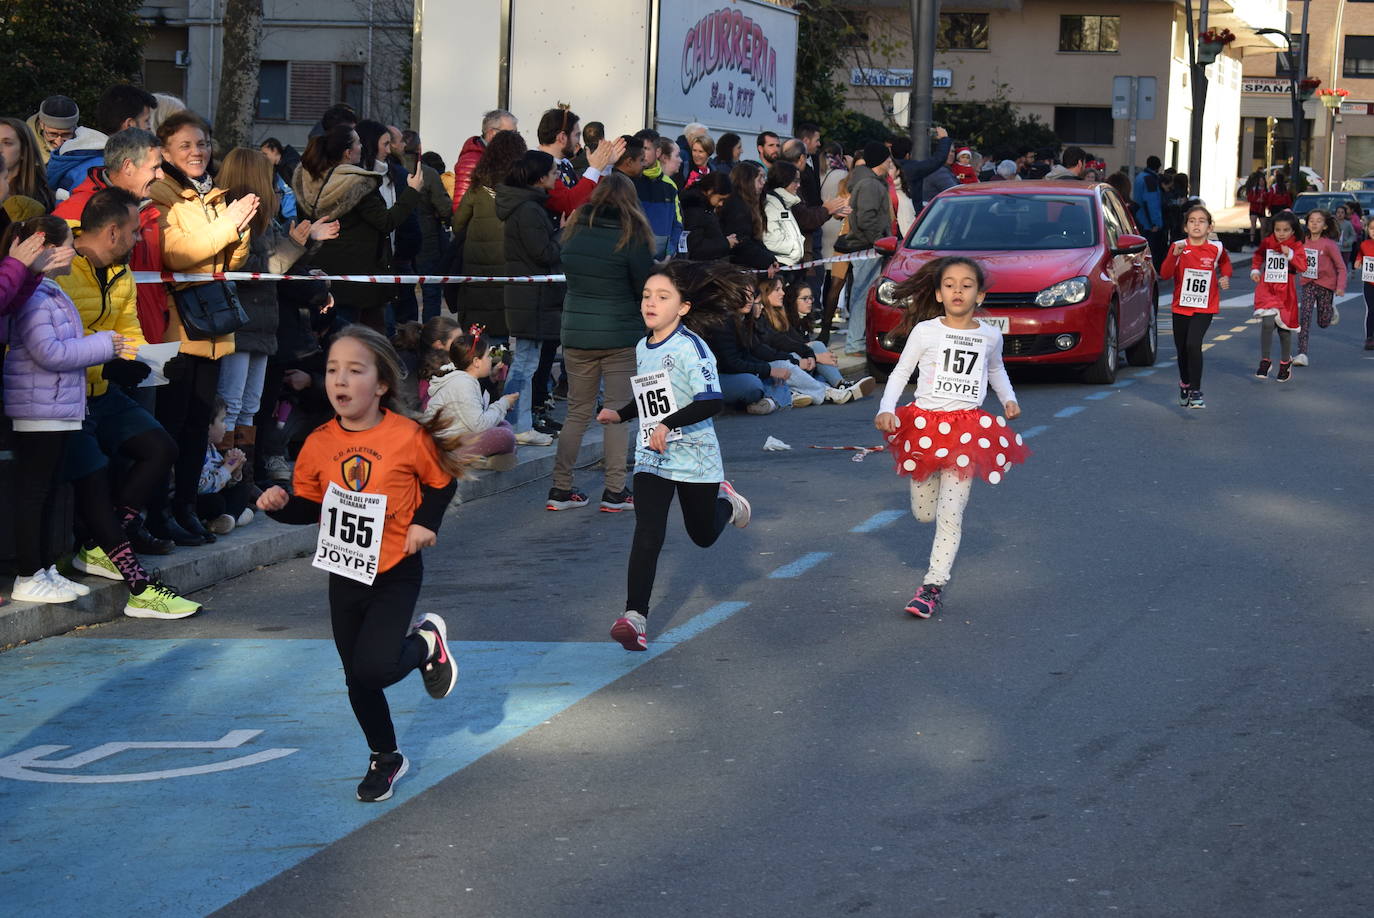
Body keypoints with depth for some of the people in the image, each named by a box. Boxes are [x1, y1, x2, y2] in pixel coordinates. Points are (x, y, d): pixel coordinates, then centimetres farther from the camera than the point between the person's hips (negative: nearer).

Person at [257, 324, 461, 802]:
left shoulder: (409, 436, -14)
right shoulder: (319, 443, -5)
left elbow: (442, 481, 2)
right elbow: (309, 506, 6)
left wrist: (426, 521, -12)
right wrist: (281, 505, -13)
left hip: (395, 573, -4)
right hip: (343, 576, 4)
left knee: (374, 669, -19)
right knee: (357, 680, 14)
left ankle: (427, 642, 13)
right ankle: (384, 757, 36)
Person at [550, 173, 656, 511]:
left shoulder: (574, 230, 3)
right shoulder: (631, 236, -10)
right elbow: (646, 287, -6)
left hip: (576, 334, 4)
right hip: (621, 336, -4)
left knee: (578, 411, 12)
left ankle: (560, 489, 12)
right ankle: (614, 492, 3)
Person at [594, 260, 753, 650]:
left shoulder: (690, 347, -17)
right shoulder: (642, 348, 6)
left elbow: (711, 402, -26)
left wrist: (668, 424, -36)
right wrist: (620, 414, 11)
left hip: (694, 457, -4)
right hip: (650, 459, 4)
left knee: (703, 535, 15)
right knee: (647, 534, -13)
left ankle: (726, 501, 48)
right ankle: (635, 617, -16)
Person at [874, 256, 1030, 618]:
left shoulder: (990, 336, 5)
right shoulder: (925, 331, -2)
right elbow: (900, 372, 2)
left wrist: (1008, 398, 15)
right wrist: (886, 410, -11)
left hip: (967, 427, 0)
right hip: (925, 422, 0)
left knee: (950, 514, -8)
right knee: (924, 513, 8)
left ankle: (934, 585, -4)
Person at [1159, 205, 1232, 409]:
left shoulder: (1216, 248, -3)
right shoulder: (1179, 247, -6)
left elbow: (1225, 263, 22)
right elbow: (1165, 274, -19)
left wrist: (1225, 277, 3)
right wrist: (1174, 255, -34)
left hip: (1205, 307, -2)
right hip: (1181, 306, 2)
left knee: (1193, 344, -21)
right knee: (1182, 349, 13)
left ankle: (1195, 391, -16)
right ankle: (1185, 384, 40)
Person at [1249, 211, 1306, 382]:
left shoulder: (1297, 246, -4)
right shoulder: (1267, 242, 1)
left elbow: (1303, 266, -16)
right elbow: (1258, 255, 22)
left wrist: (1290, 254, -28)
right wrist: (1255, 270, 7)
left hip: (1285, 291, 0)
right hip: (1266, 288, 0)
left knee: (1284, 328, 11)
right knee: (1267, 323, -20)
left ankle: (1285, 362, 33)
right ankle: (1265, 361, -9)